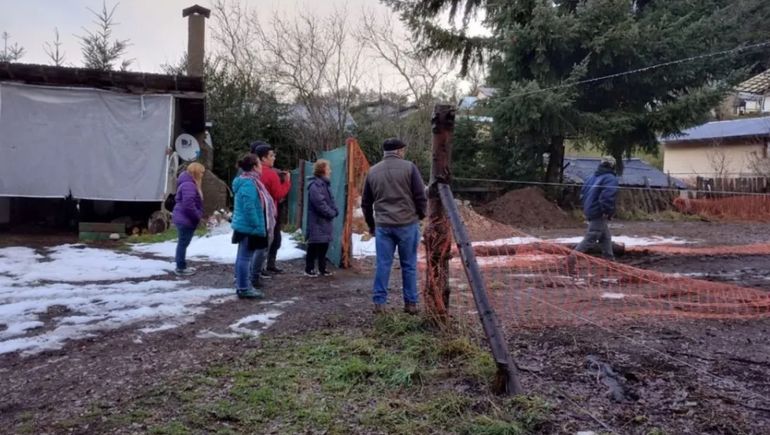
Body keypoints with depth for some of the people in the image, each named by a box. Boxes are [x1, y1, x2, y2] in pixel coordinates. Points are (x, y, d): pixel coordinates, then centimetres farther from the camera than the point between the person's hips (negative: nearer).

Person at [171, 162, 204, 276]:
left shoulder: (189, 183, 16)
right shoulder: (188, 185, -20)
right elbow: (188, 204, -28)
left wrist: (197, 216, 15)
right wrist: (198, 216, -16)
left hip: (183, 219, 11)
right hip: (185, 219, -11)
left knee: (182, 243, 17)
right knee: (183, 243, -3)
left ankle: (181, 266, 26)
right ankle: (181, 268, 4)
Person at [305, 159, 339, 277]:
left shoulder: (325, 184, 15)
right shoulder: (315, 185, -17)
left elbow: (330, 200, 18)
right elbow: (320, 204, -24)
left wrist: (335, 211, -1)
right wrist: (332, 213, -12)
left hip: (325, 222, 10)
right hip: (317, 223, -9)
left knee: (324, 246, 13)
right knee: (314, 247, -1)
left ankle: (322, 269, 22)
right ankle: (309, 269, 10)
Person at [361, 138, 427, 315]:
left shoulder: (373, 171, 8)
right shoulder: (409, 167, -4)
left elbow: (366, 203, 13)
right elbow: (420, 196, -4)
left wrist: (371, 224, 25)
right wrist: (421, 215, 12)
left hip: (383, 225, 3)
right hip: (408, 224, -2)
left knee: (383, 264, 7)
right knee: (409, 265, 6)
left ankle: (379, 302, 8)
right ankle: (410, 303, 12)